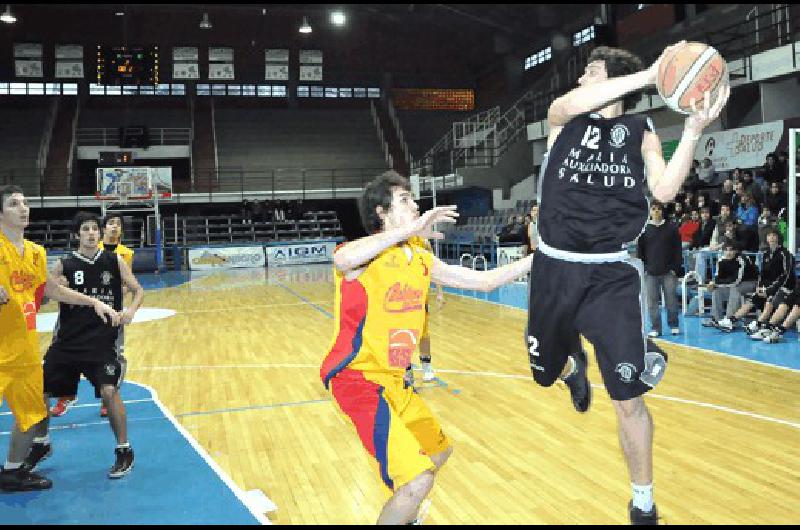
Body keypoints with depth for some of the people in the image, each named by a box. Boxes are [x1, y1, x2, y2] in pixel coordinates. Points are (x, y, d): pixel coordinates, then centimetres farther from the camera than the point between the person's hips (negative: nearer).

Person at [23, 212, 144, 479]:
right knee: (39, 390, 7)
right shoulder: (64, 265, 0)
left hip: (104, 340, -2)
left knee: (109, 391, -18)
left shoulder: (115, 261, 0)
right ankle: (41, 444, 35)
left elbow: (138, 290, 6)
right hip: (67, 341, 3)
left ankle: (124, 451, 2)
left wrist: (131, 310, -14)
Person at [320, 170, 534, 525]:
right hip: (357, 377, -9)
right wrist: (410, 229, -40)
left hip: (393, 379, 9)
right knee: (418, 480, -20)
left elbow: (484, 281, 14)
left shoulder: (421, 260, 8)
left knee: (438, 452, 28)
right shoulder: (370, 253, -15)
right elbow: (342, 260, -41)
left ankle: (404, 516, 50)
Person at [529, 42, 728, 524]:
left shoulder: (641, 132, 3)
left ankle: (643, 506, 17)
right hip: (555, 268, 2)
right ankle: (575, 368, 59)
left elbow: (665, 190, -12)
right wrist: (650, 73, -27)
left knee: (629, 399, -5)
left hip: (612, 276, -2)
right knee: (547, 371, 19)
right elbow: (573, 104, -22)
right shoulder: (563, 118, 3)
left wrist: (693, 131, -23)